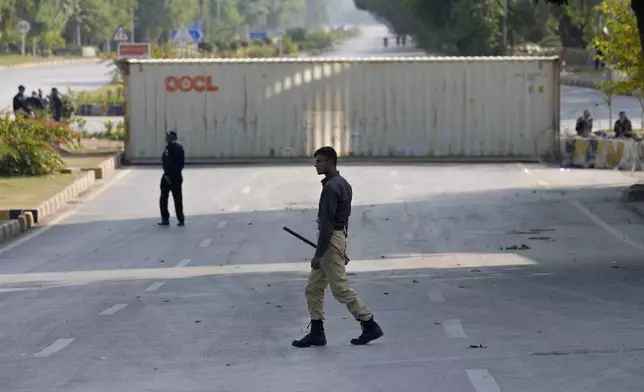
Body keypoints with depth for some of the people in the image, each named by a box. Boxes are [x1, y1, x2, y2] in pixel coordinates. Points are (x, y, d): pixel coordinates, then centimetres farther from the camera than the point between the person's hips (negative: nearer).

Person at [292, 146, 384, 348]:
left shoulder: (331, 187, -18)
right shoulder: (343, 184, 14)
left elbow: (327, 223, -22)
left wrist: (319, 254, -21)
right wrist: (342, 249, 25)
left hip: (331, 240, -10)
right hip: (339, 236, 10)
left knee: (341, 288, -4)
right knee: (313, 288, 11)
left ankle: (370, 325, 2)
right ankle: (316, 333, 11)